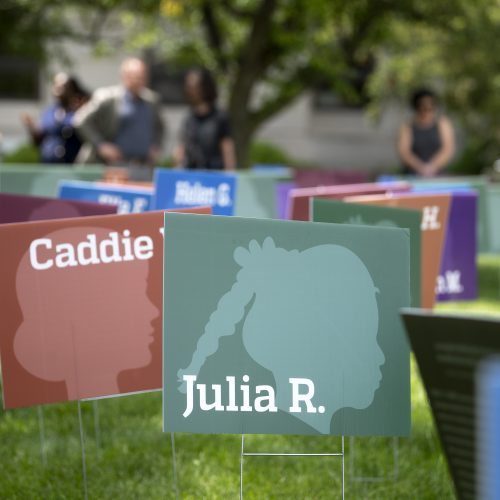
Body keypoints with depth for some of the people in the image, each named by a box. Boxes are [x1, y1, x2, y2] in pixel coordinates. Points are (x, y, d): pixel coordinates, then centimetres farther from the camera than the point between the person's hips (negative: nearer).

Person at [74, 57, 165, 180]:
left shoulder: (151, 100, 12)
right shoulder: (107, 97, -4)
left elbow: (159, 127, 28)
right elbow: (81, 121, -4)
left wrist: (156, 147, 11)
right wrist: (100, 145, -10)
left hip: (144, 168, 5)